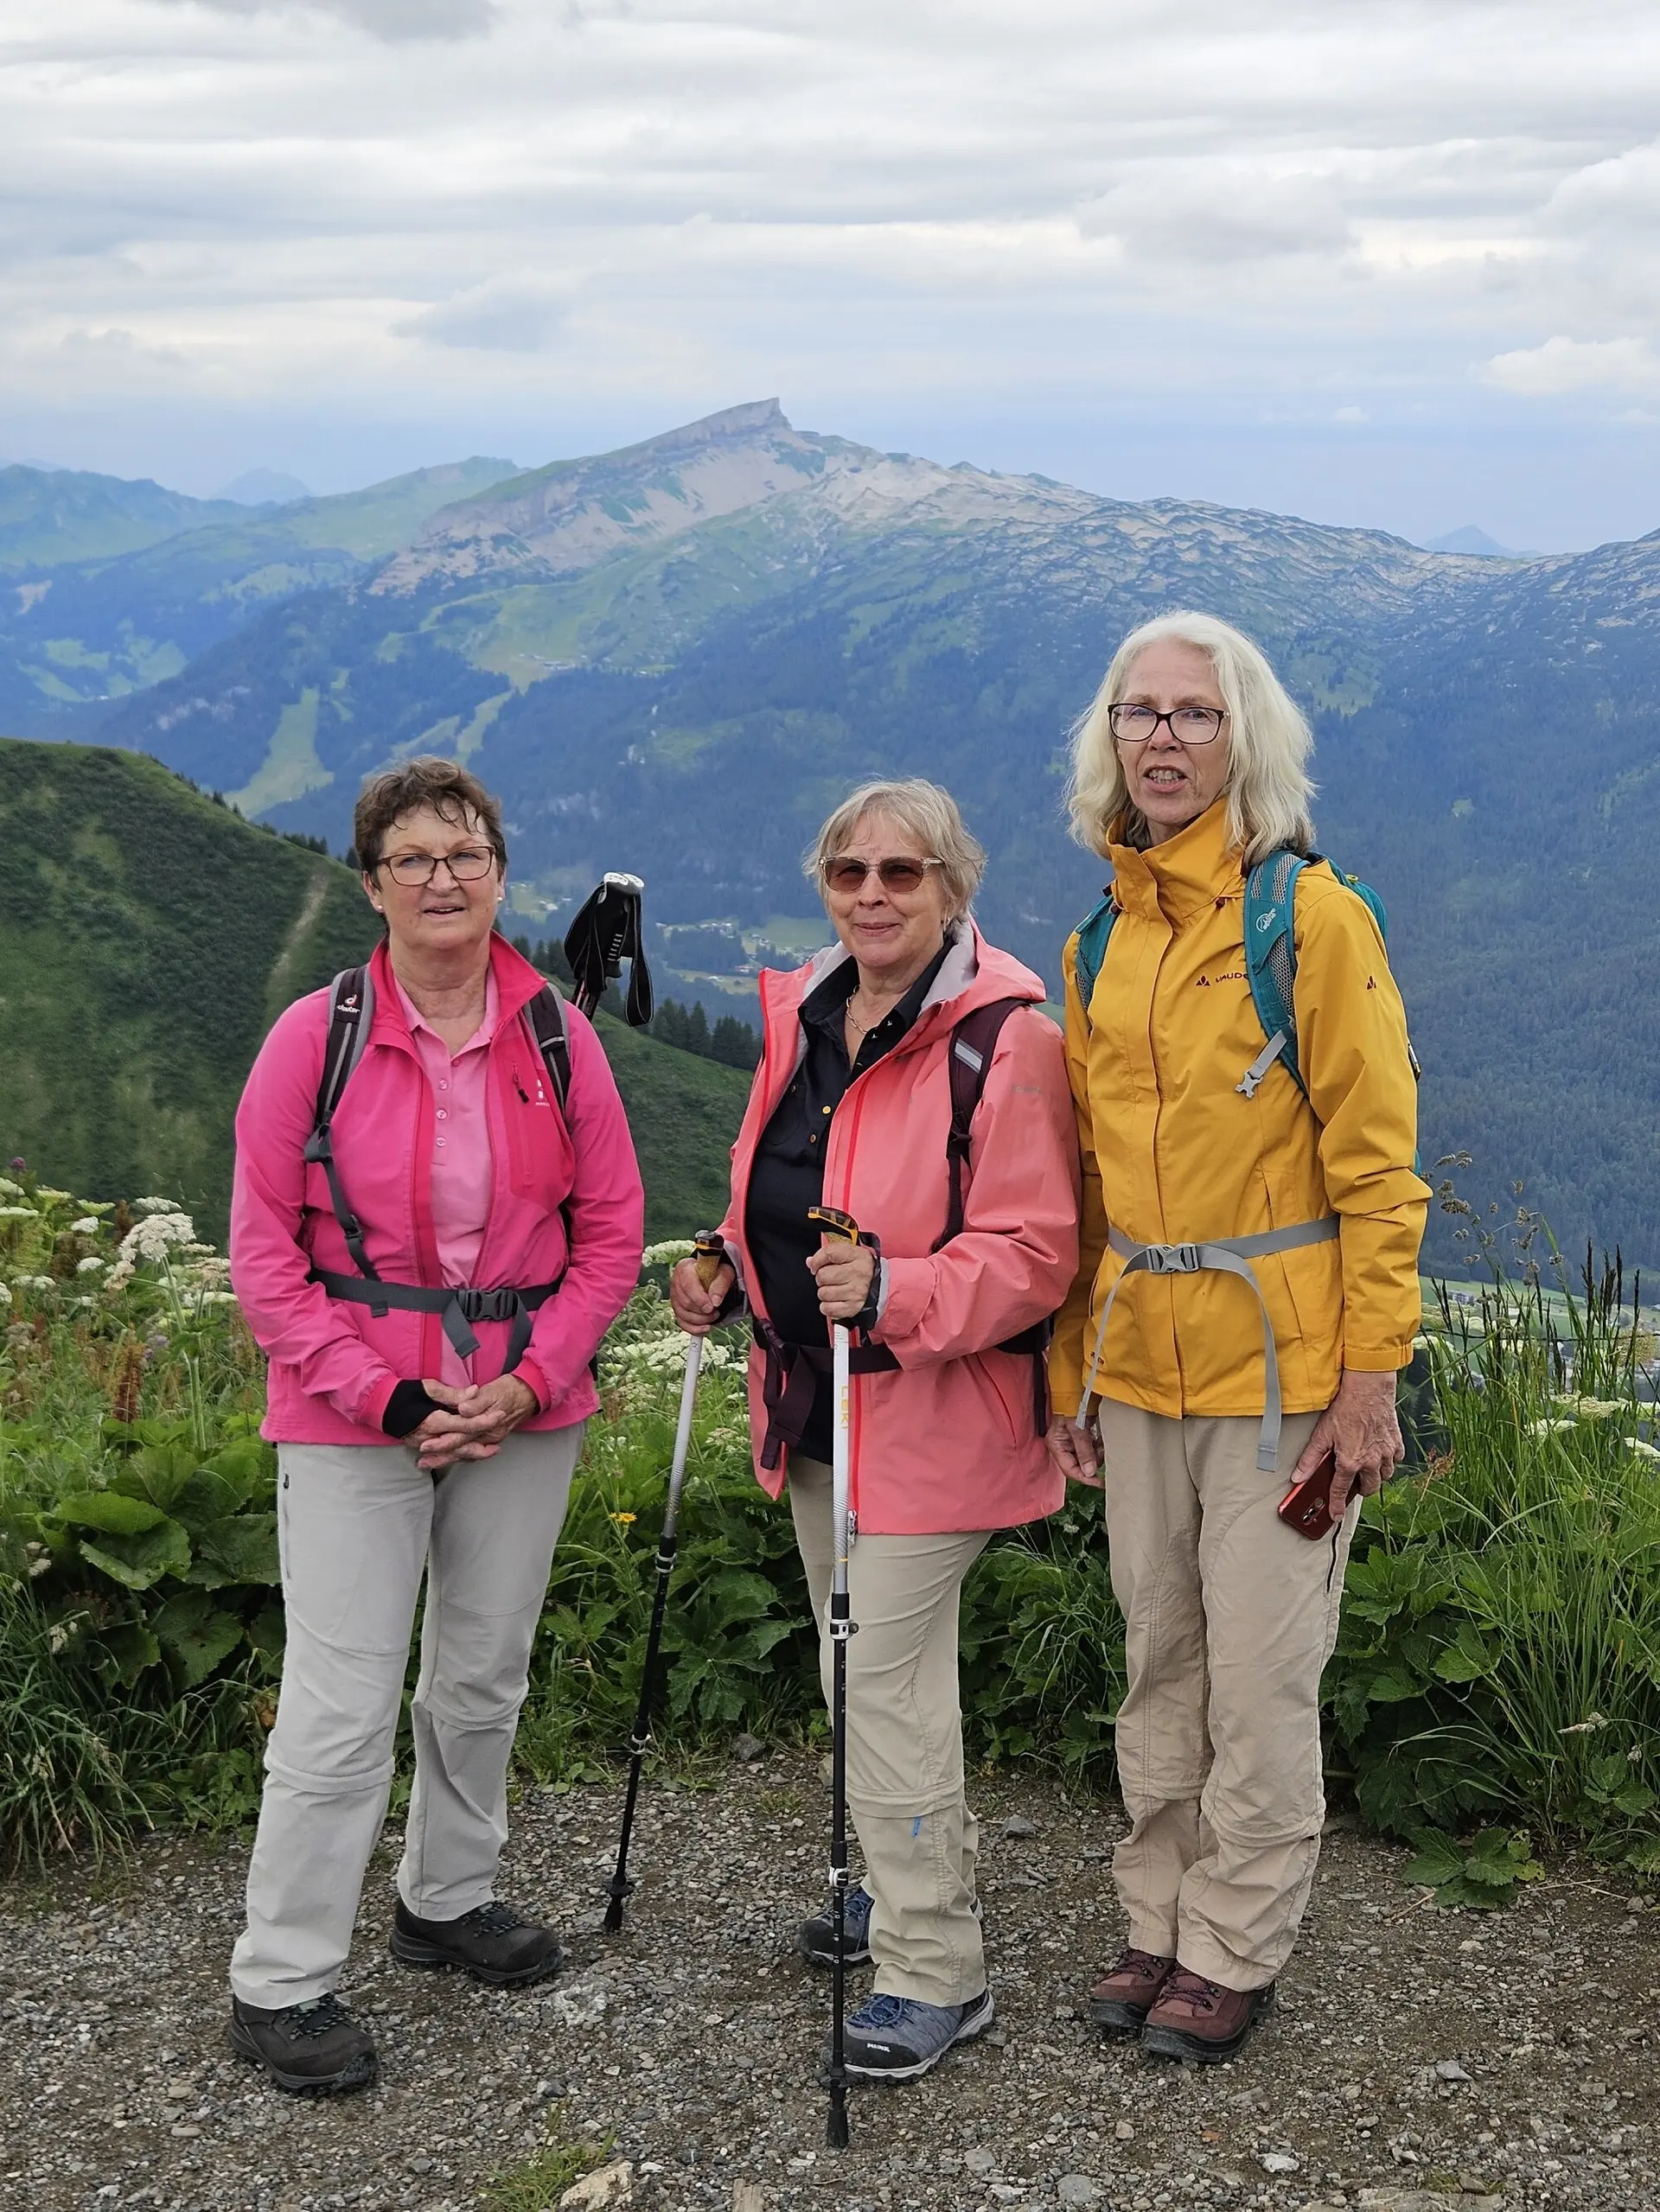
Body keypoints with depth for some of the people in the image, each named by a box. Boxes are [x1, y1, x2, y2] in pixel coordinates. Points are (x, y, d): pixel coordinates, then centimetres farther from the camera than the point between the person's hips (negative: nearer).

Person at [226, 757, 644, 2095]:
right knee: (344, 1703, -3)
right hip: (354, 1424, -3)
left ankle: (448, 1900, 38)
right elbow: (265, 1254, -7)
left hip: (522, 1411, 4)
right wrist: (387, 1397, -14)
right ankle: (282, 1982, 11)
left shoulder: (555, 1037, 0)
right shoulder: (317, 1037, -8)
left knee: (486, 1679, 16)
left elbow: (611, 1230, 4)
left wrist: (530, 1381, -8)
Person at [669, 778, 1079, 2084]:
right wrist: (728, 1274, 6)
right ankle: (910, 1885, 39)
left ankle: (935, 1969, 7)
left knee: (889, 1682, -6)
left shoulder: (1005, 1035, -16)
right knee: (859, 1667, 19)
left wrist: (892, 1291, -33)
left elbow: (1034, 1252, -20)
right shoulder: (803, 1017, 9)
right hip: (811, 1400, 8)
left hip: (929, 1413, -8)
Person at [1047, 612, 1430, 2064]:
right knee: (1161, 1659, 15)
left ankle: (1235, 1954, 19)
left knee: (1261, 1675, 3)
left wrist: (1373, 1376, -14)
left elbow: (1377, 1165, -10)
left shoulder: (1313, 915, -8)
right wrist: (1071, 1370, 13)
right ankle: (1164, 1921, 29)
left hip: (1279, 1361, -5)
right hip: (1140, 1365, 6)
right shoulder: (1100, 941, 10)